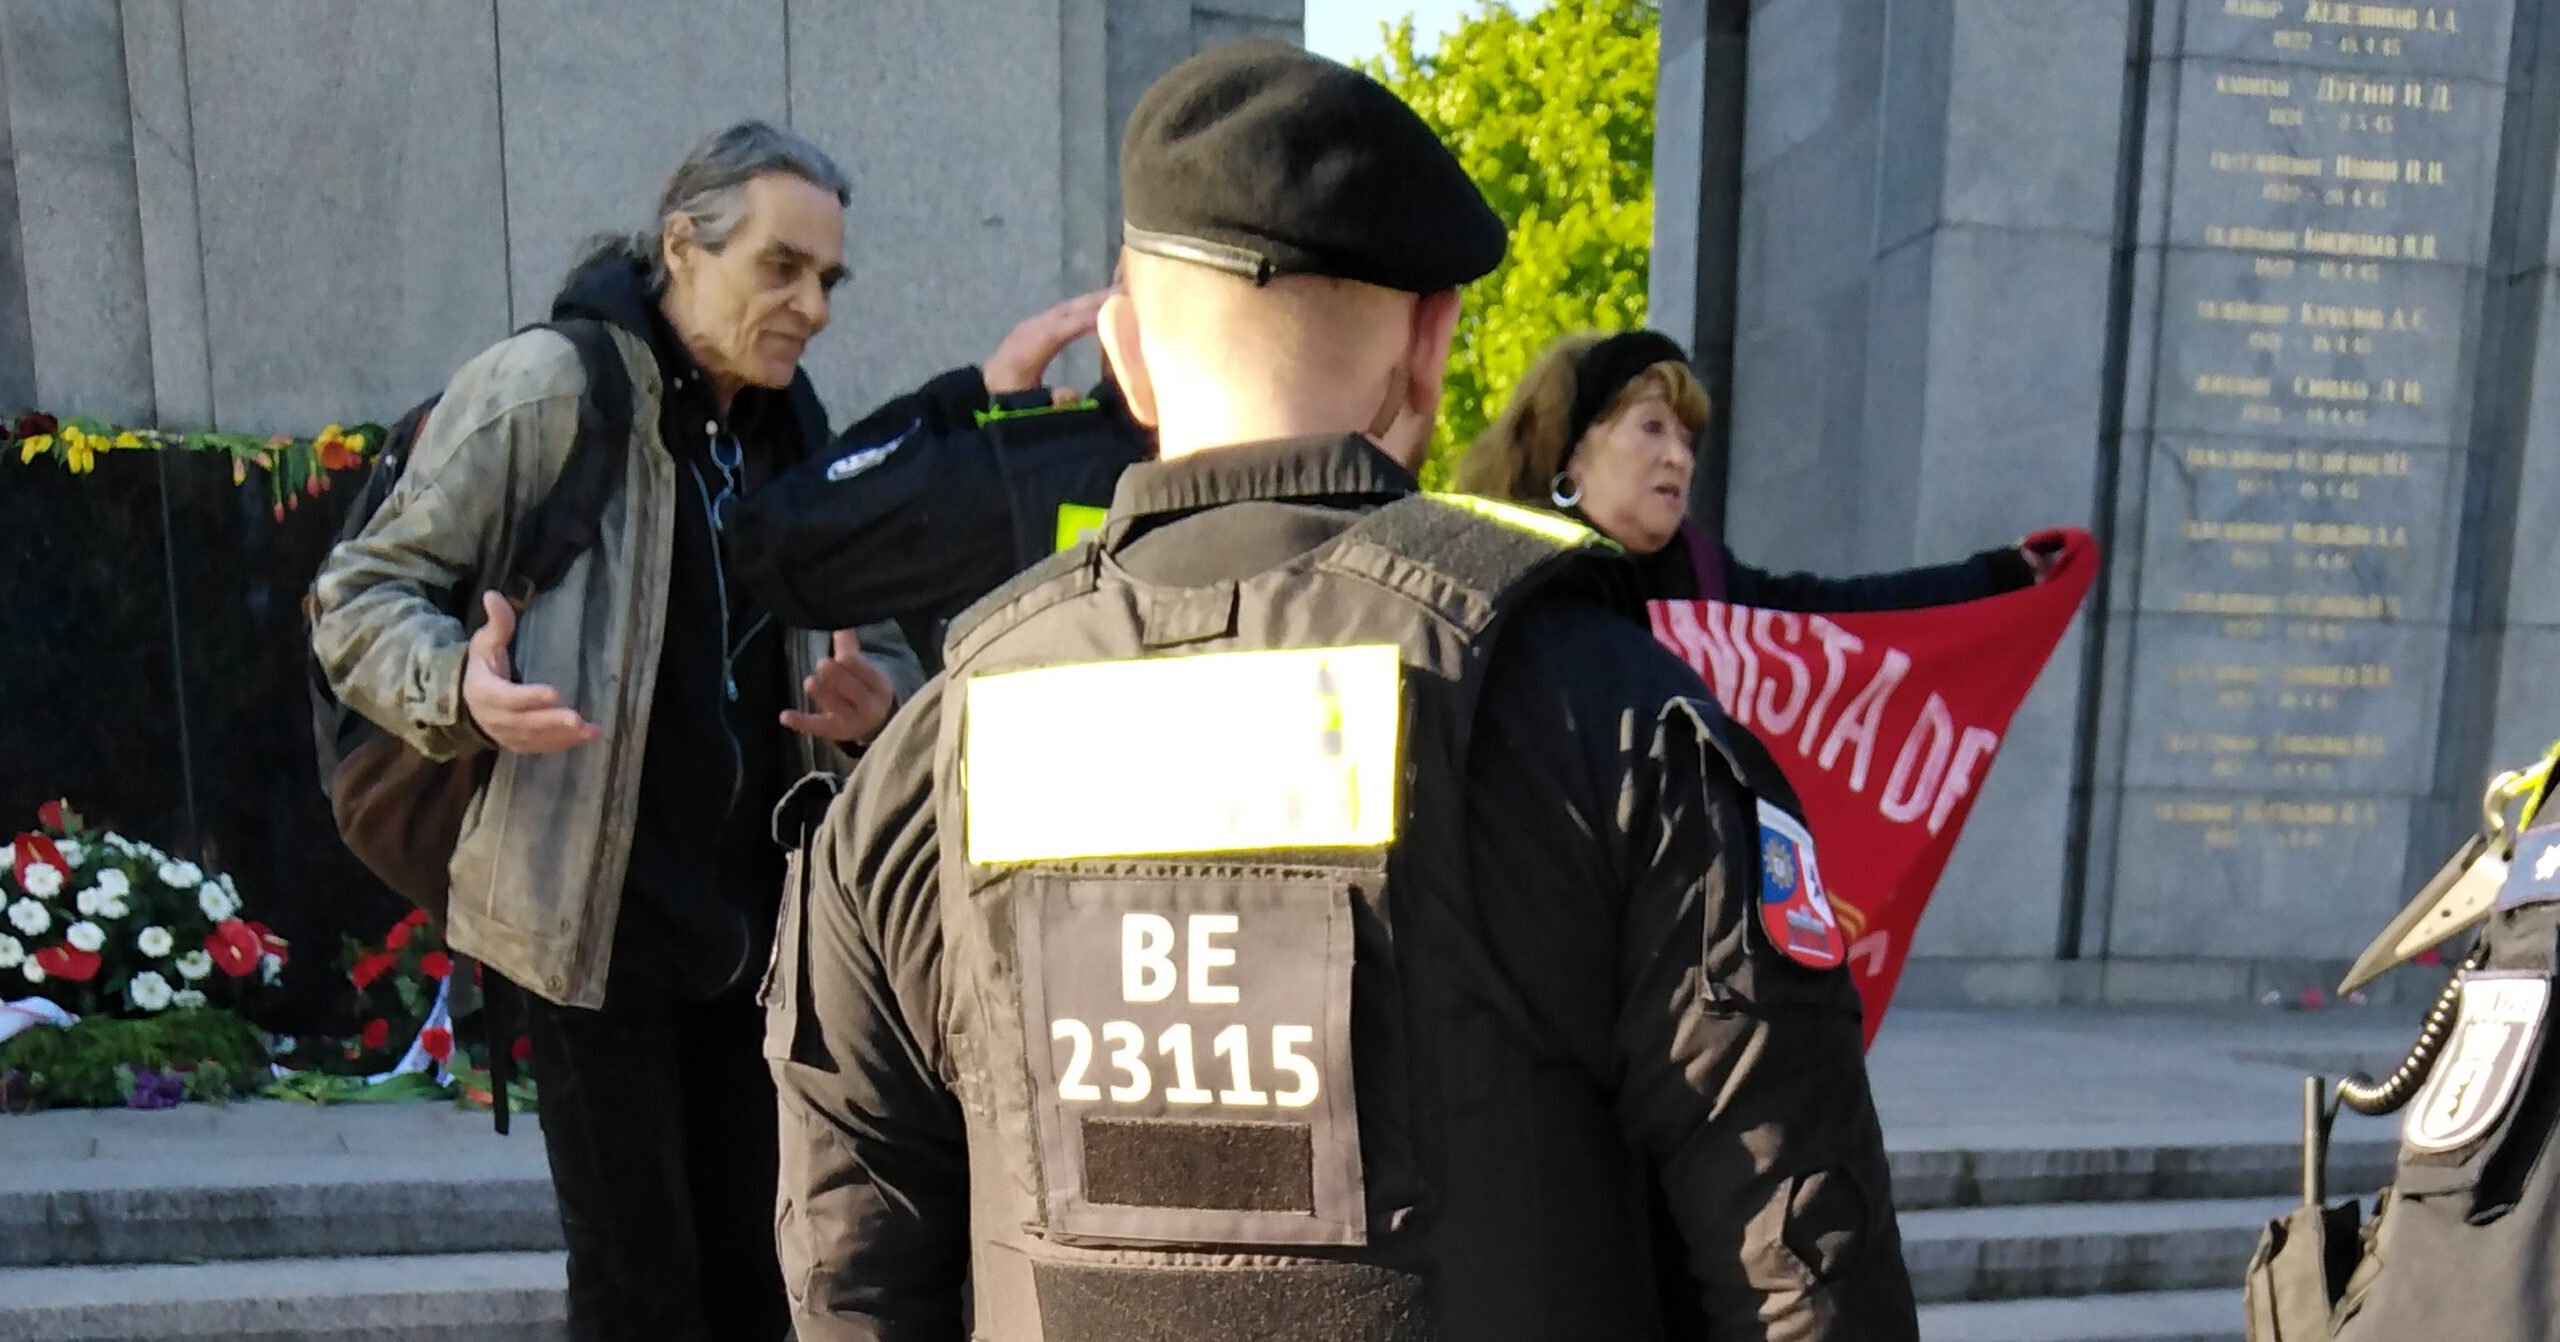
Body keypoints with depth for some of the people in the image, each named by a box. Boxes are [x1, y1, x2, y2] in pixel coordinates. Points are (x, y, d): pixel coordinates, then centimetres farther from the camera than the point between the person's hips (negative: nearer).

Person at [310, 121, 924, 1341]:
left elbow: (873, 647, 14)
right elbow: (360, 596, -5)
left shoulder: (795, 436, 9)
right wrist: (459, 687, -25)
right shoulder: (543, 390, -9)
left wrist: (874, 698, -9)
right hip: (594, 920, -5)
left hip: (752, 920, 6)